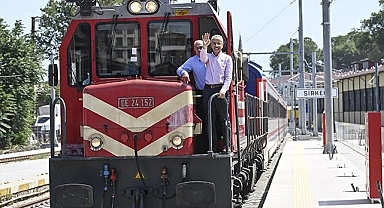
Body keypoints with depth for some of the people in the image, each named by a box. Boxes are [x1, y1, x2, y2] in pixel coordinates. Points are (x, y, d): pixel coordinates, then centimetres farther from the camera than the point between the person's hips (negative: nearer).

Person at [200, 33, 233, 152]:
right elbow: (203, 59, -9)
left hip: (221, 90, -2)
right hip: (208, 90, 3)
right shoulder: (208, 57, 16)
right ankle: (213, 147, 5)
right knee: (210, 120, 2)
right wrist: (204, 47, -24)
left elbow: (228, 77, 1)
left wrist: (223, 90, -13)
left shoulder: (227, 58, 9)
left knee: (223, 120, -5)